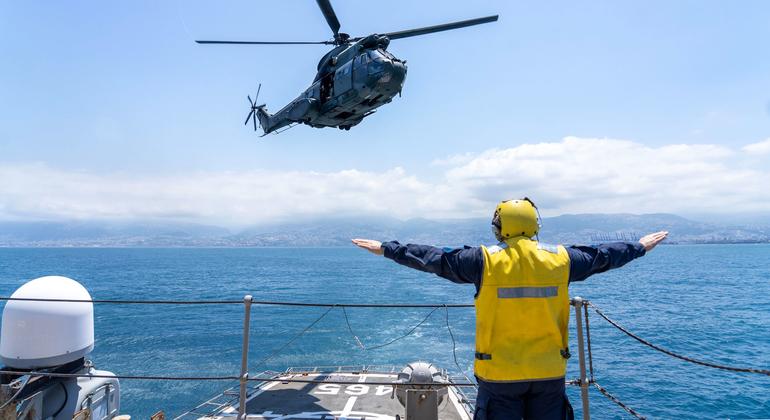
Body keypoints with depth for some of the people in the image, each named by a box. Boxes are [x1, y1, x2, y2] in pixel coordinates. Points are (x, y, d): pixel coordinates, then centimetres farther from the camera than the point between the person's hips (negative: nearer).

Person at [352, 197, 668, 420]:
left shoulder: (484, 261, -10)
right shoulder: (561, 259, -2)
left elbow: (435, 259, -3)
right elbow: (601, 256, 15)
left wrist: (387, 249, 9)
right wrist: (639, 247, 34)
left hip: (499, 374, -2)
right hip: (550, 373, 3)